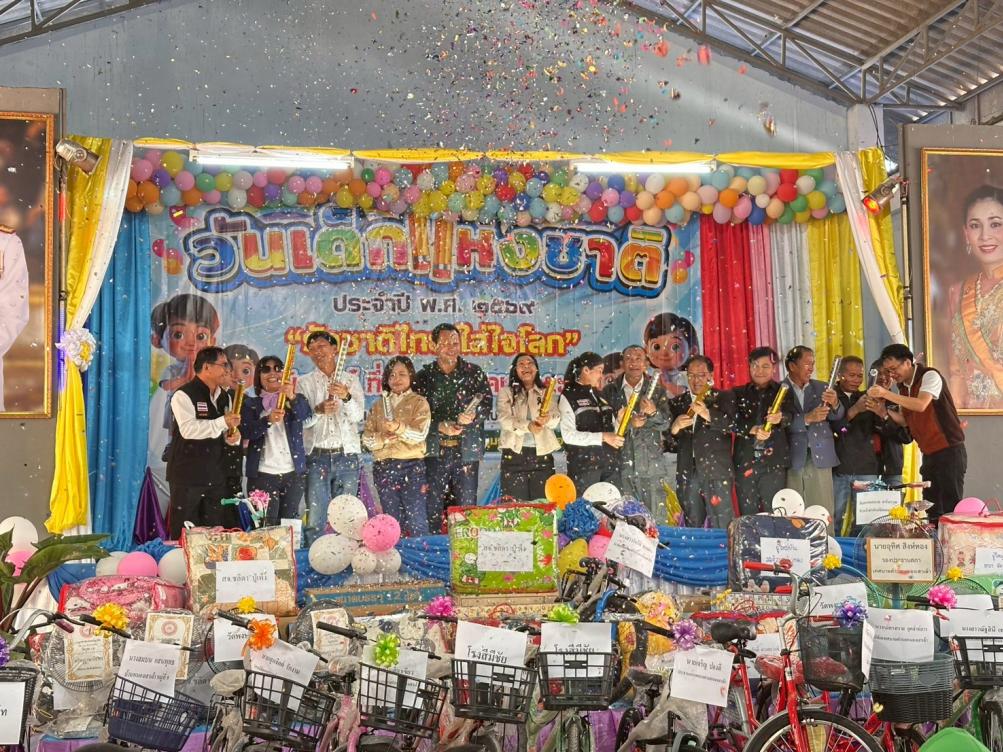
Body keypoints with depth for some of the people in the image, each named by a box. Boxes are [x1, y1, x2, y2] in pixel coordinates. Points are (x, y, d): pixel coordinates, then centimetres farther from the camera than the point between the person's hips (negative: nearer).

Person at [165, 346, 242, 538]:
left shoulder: (224, 397, 12)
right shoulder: (184, 395, -11)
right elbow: (188, 429, -25)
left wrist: (233, 437, -4)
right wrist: (223, 422, -24)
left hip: (216, 475, 7)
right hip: (188, 473, -7)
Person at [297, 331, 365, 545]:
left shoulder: (351, 380, 9)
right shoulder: (304, 383, 8)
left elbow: (358, 416, -2)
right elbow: (300, 420, -1)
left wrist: (346, 397, -22)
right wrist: (318, 410, -20)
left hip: (346, 455, 1)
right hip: (317, 456, -1)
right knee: (315, 519, -4)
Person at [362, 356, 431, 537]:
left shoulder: (419, 402, 6)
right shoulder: (379, 405, 16)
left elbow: (420, 433, -9)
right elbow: (367, 438, 8)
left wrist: (399, 428, -27)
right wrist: (382, 437, -14)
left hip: (412, 465, -3)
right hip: (384, 466, 3)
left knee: (417, 520, -9)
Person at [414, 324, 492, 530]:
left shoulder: (474, 373, 9)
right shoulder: (424, 376, 8)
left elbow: (487, 402, 2)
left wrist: (473, 416, -19)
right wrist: (440, 426, -14)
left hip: (467, 450, 0)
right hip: (435, 450, 0)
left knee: (467, 505, 1)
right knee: (433, 505, 0)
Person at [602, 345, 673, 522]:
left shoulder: (657, 391, 9)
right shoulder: (610, 391, 9)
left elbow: (665, 423, -3)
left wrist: (653, 412, -23)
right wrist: (629, 423, -14)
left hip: (652, 466, 0)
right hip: (622, 465, 0)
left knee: (657, 519, -2)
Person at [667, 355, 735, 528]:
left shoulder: (723, 399, 7)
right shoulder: (676, 403, 16)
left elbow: (734, 424, -12)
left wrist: (708, 415, -26)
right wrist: (674, 428, -9)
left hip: (717, 472, -3)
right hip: (687, 473, 3)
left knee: (722, 528, -7)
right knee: (691, 528, 8)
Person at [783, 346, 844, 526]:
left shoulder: (822, 388, 12)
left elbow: (838, 421, 5)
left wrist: (835, 404, -14)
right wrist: (807, 418, -18)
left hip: (820, 459, 3)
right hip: (791, 461, -2)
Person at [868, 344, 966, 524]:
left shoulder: (929, 376, -13)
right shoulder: (903, 386, 10)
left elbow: (921, 405, -29)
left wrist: (886, 393, -31)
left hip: (949, 451, -8)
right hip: (929, 454, 8)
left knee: (951, 509, -7)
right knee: (932, 510, 7)